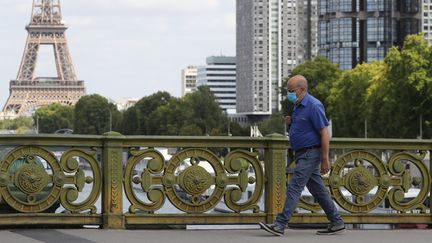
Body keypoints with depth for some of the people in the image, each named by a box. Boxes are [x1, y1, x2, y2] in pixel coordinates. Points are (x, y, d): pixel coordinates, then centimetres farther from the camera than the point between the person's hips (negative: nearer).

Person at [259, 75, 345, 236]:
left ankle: (280, 225, -15)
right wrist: (291, 121, 5)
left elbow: (324, 133, -18)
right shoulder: (299, 106, 13)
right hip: (303, 154, 10)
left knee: (294, 188, -12)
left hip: (310, 154, -10)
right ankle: (337, 223, 18)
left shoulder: (313, 106, -16)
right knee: (318, 190, 12)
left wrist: (325, 160, -20)